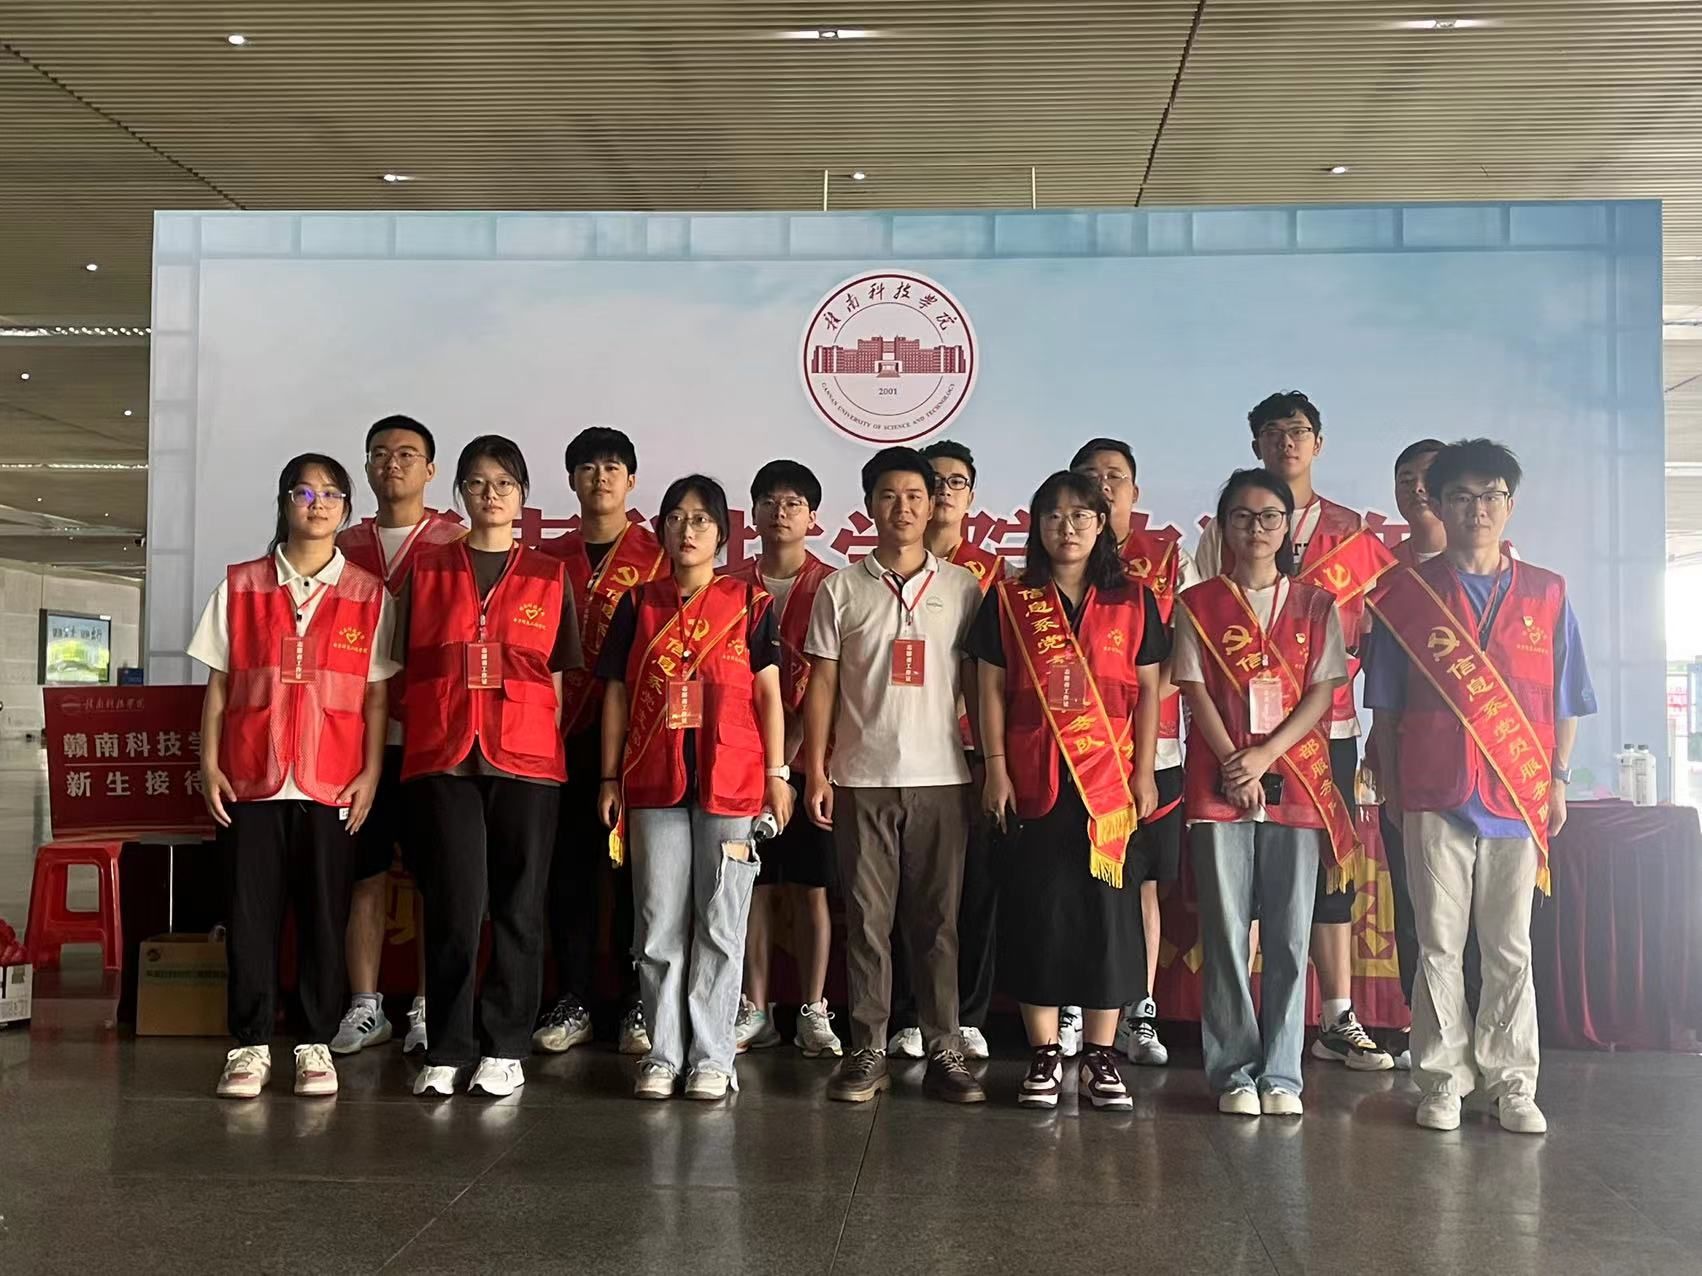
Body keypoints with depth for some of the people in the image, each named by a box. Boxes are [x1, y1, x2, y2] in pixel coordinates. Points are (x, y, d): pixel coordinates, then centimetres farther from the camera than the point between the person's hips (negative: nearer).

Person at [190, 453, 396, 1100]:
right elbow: (218, 684, 7)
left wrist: (371, 773, -4)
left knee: (324, 913, 4)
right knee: (250, 912, 2)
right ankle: (250, 1045, 11)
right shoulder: (240, 585, 7)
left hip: (333, 779, -1)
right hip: (251, 776, 1)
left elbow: (377, 695, 4)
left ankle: (316, 1043, 13)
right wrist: (209, 764, 0)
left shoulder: (369, 595, 4)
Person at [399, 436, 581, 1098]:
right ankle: (445, 1051, 10)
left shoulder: (550, 577, 9)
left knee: (518, 906, 3)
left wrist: (550, 746, 3)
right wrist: (412, 746, 3)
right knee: (453, 906, -1)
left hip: (525, 759, 0)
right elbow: (407, 670, 10)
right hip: (442, 757, 0)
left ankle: (504, 1049, 12)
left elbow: (557, 679, 10)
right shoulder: (427, 570, 10)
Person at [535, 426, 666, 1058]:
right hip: (566, 732, 3)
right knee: (569, 868, 6)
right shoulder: (550, 558, 13)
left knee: (633, 869, 2)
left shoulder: (656, 557, 3)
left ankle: (638, 1004, 11)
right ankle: (572, 1001, 16)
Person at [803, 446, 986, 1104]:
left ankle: (945, 1051, 12)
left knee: (938, 920, 5)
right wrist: (816, 771, -2)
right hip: (862, 778, 0)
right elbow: (822, 684, 4)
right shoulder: (841, 588, 5)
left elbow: (975, 683, 8)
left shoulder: (962, 587, 6)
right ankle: (867, 1052, 11)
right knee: (866, 920, 3)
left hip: (940, 778, 1)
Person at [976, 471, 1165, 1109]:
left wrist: (1144, 770, 1)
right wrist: (996, 767, -2)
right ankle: (1044, 1056, 12)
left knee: (1109, 910, 2)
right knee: (1036, 911, 2)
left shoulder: (1134, 601, 7)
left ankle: (1101, 1058, 12)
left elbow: (1148, 691, 7)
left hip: (1110, 781, 1)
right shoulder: (1009, 600, 5)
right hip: (1033, 781, 0)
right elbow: (992, 689, 4)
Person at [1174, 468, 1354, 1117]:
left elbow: (1322, 693, 2)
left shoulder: (1316, 606, 10)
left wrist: (1265, 755, -11)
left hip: (1296, 784, 1)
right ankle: (1234, 1072, 9)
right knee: (1225, 932, 0)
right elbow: (1195, 692, 0)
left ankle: (1281, 1073, 11)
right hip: (1219, 788, -1)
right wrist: (1235, 766, -11)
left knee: (1290, 935, 2)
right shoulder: (1198, 605, 8)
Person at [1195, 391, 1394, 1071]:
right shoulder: (1222, 530, 7)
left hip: (1327, 725, 2)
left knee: (1330, 868, 6)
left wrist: (1340, 666, -5)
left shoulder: (1354, 532, 12)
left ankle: (1338, 1020, 14)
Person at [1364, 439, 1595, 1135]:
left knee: (1510, 946, 7)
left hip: (1519, 794, 1)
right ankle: (1444, 1078, 13)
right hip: (1435, 795, -1)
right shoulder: (1407, 592, 4)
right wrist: (1391, 785, 1)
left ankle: (1511, 1082, 15)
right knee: (1439, 945, 4)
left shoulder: (1546, 594, 9)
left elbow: (1564, 701, 11)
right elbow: (1384, 703, 5)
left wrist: (1557, 780, 4)